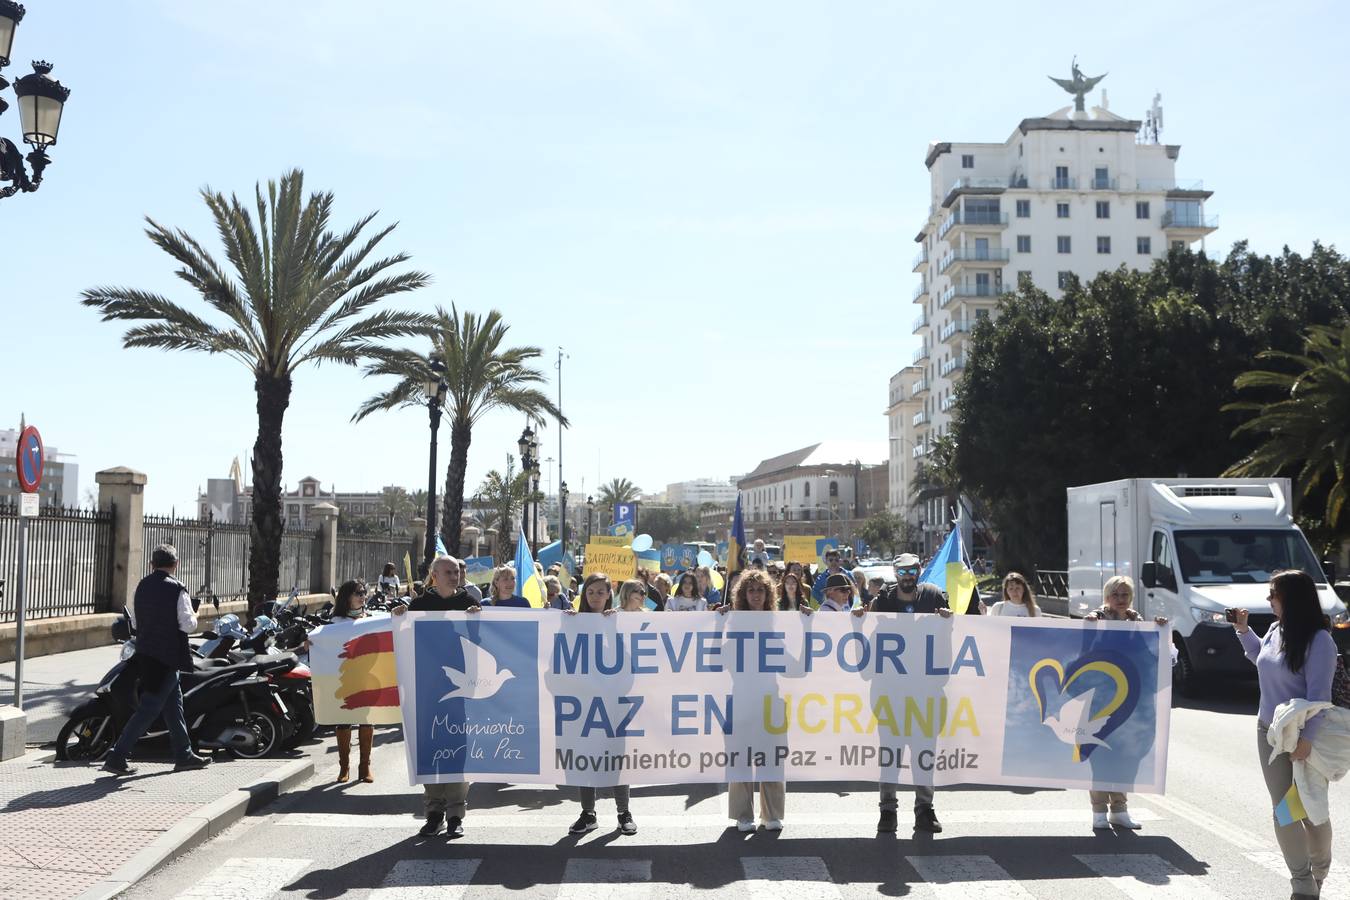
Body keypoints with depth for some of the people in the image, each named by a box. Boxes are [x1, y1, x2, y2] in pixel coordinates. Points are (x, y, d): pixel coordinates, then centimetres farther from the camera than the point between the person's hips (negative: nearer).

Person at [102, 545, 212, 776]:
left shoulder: (141, 586, 7)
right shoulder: (177, 589, -15)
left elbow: (135, 622, 13)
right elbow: (188, 625, -15)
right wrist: (193, 615, 5)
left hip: (145, 654, 8)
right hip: (167, 657, -8)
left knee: (174, 703, 16)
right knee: (149, 708, -3)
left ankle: (184, 755, 23)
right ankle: (117, 756, -4)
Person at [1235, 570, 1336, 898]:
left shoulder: (1319, 640, -17)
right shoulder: (1275, 630, 3)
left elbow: (1319, 694, -20)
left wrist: (1307, 739, -25)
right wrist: (1243, 629, 16)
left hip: (1303, 738, -6)